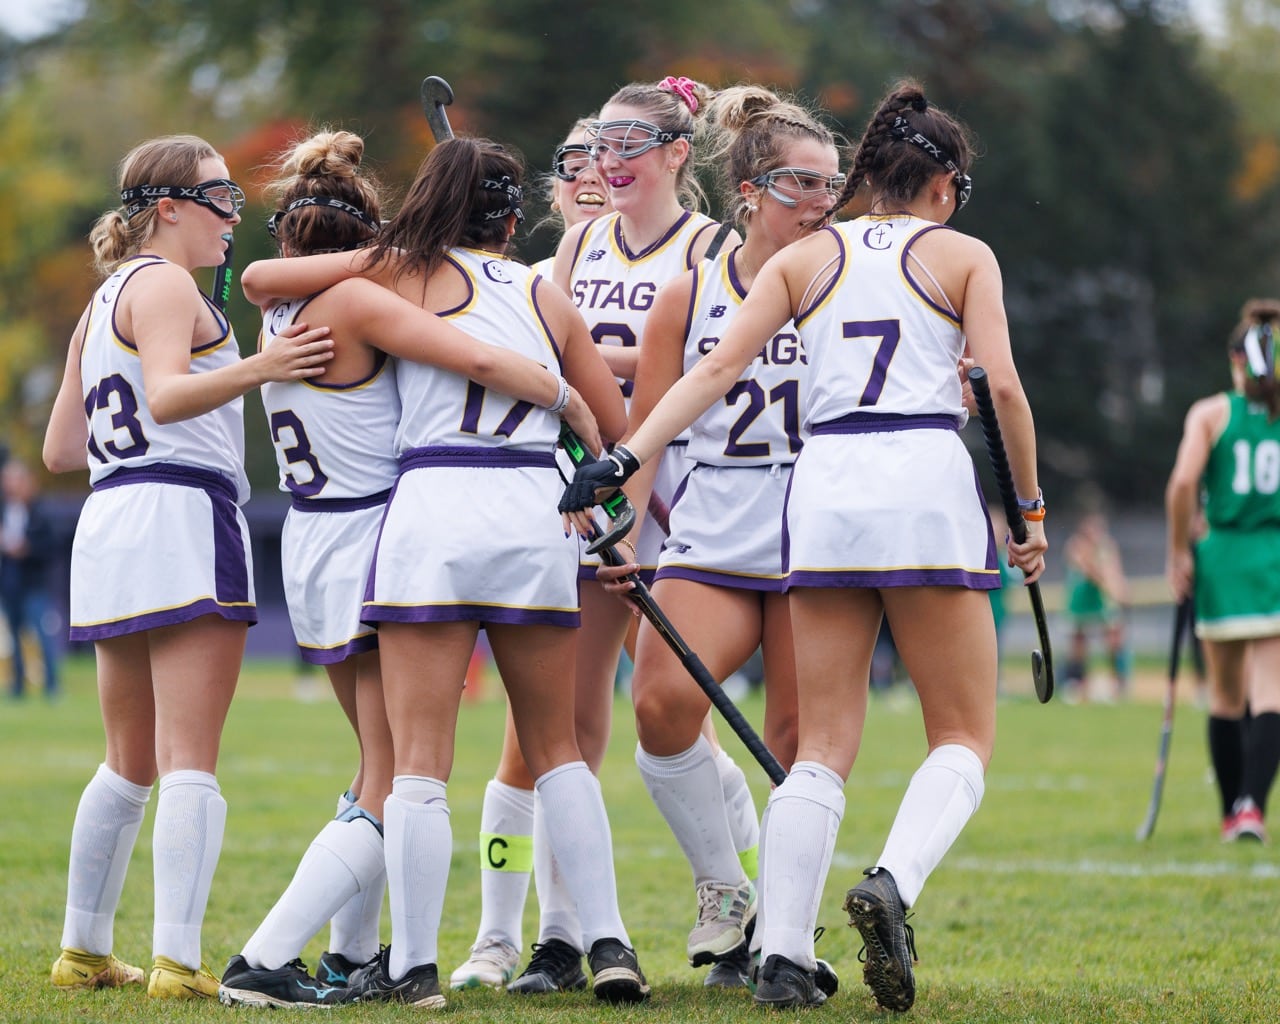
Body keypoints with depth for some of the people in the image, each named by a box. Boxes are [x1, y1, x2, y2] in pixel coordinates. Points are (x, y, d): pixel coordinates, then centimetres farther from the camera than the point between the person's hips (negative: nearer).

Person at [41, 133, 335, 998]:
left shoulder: (105, 298, 22)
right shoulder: (164, 284, -5)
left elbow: (60, 448, 24)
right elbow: (168, 393, -24)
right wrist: (255, 370, -38)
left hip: (108, 525, 9)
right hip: (183, 518, -9)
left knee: (130, 765, 18)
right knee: (191, 764, -12)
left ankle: (84, 952, 22)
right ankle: (177, 962, -20)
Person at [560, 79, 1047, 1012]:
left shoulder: (805, 258, 15)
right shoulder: (963, 255, 9)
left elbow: (719, 367, 4)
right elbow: (1001, 384, -3)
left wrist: (626, 459, -1)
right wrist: (1031, 508, 6)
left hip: (823, 484, 3)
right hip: (929, 483, -3)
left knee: (824, 747, 7)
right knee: (964, 738, 6)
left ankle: (783, 955, -5)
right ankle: (894, 883, -22)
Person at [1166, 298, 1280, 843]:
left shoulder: (1210, 413, 1)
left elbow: (1183, 482, -11)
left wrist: (1179, 550, -1)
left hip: (1223, 555, 0)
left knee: (1226, 698, 12)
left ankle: (1233, 812, 16)